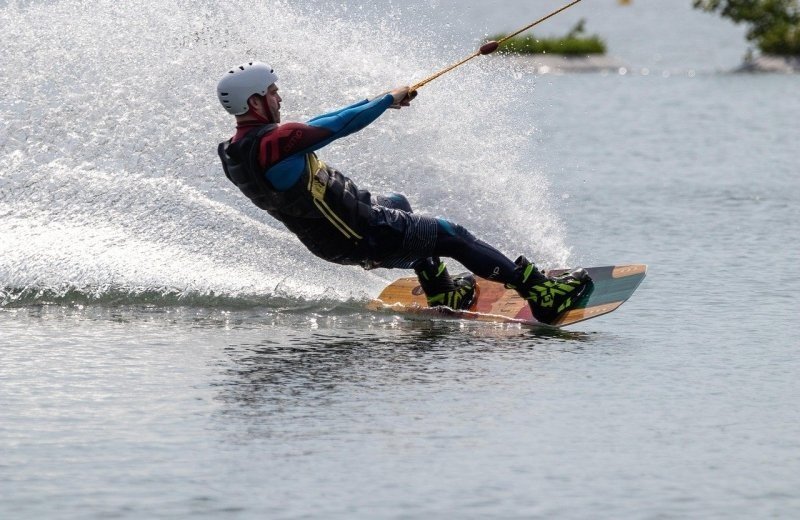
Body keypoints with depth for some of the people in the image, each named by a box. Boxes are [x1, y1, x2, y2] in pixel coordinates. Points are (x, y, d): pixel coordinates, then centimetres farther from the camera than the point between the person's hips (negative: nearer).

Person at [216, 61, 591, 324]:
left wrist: (372, 103, 21)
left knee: (397, 204, 34)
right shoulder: (274, 142, -28)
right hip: (360, 239, -10)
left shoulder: (234, 152, 1)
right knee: (450, 235, 0)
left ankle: (440, 292, 38)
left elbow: (310, 127, 13)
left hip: (325, 238, 10)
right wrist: (389, 100, 0)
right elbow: (338, 126, -19)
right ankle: (540, 293, 1)